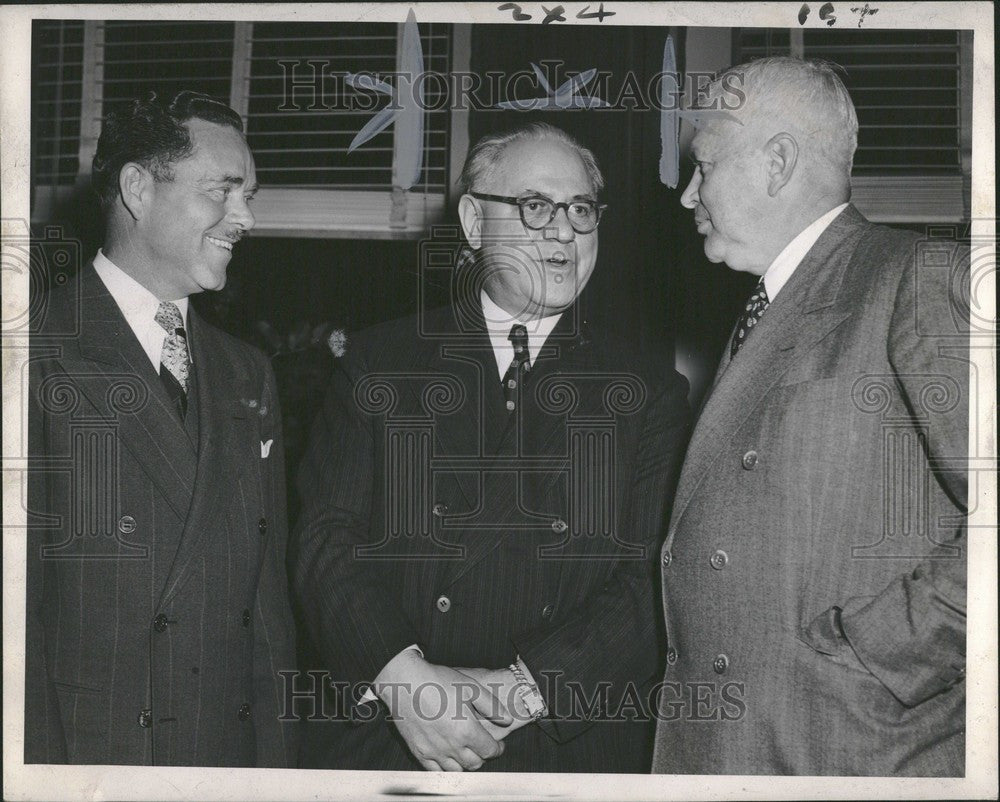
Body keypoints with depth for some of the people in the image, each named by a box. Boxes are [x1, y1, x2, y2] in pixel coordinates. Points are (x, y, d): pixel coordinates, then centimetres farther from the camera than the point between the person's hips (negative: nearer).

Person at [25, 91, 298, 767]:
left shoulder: (249, 374, 11)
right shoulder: (40, 355, -9)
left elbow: (268, 592, 10)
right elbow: (17, 600, -14)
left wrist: (277, 754, 5)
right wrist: (41, 766, -18)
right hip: (84, 751, -5)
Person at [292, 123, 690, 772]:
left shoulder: (652, 394, 4)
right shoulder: (379, 366, 5)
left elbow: (658, 584, -5)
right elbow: (327, 540, -3)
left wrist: (527, 688, -18)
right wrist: (401, 678, -19)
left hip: (574, 754, 0)